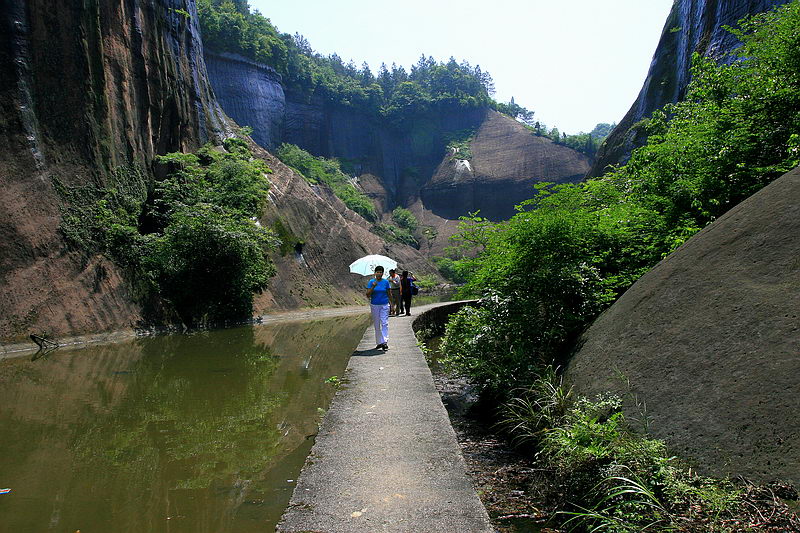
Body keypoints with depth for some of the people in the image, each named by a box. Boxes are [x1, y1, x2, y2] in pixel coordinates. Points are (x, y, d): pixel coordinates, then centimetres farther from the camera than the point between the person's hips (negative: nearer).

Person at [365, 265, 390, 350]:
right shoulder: (371, 282, -1)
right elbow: (368, 295, -6)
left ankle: (385, 342, -17)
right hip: (374, 305, 1)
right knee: (376, 325, 8)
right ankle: (379, 342, 17)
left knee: (384, 323, -11)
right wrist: (373, 287, -20)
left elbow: (389, 294, 9)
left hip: (384, 305, -1)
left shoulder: (386, 282, 1)